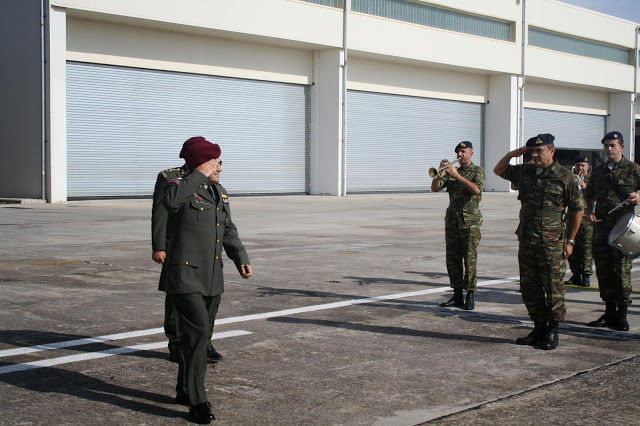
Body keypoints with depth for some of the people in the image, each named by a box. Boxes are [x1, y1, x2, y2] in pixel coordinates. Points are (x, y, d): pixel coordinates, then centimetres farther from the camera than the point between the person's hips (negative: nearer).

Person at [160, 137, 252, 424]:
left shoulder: (219, 193, 13)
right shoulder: (181, 187, -11)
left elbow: (228, 231, 19)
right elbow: (170, 199, -36)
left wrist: (241, 259, 5)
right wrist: (200, 174, -26)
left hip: (212, 279, 8)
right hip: (185, 275, -8)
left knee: (201, 335, 14)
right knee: (197, 333, -13)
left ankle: (185, 391, 30)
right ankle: (197, 402, -6)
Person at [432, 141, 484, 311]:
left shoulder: (477, 171, 3)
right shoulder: (452, 170, 15)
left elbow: (476, 189, -17)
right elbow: (435, 188, 5)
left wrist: (457, 175, -19)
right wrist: (441, 171, -9)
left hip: (470, 222, -5)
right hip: (452, 220, 5)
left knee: (470, 260, -5)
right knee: (452, 260, 5)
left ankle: (470, 297, 0)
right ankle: (457, 296, 12)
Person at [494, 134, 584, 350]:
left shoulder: (566, 177, -6)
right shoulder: (525, 172, 9)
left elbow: (577, 209, -2)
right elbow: (498, 170, 21)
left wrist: (570, 240, -4)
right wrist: (513, 154, 4)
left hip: (552, 243, -6)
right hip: (526, 241, 6)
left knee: (553, 288, -2)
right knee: (529, 287, 10)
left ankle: (552, 332, 9)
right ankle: (539, 328, 22)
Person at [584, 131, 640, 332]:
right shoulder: (598, 172, 16)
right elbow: (589, 195, 24)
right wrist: (589, 211, 6)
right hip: (601, 227, 5)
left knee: (622, 269, -5)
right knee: (603, 269, 7)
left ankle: (622, 315, 3)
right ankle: (609, 312, 18)